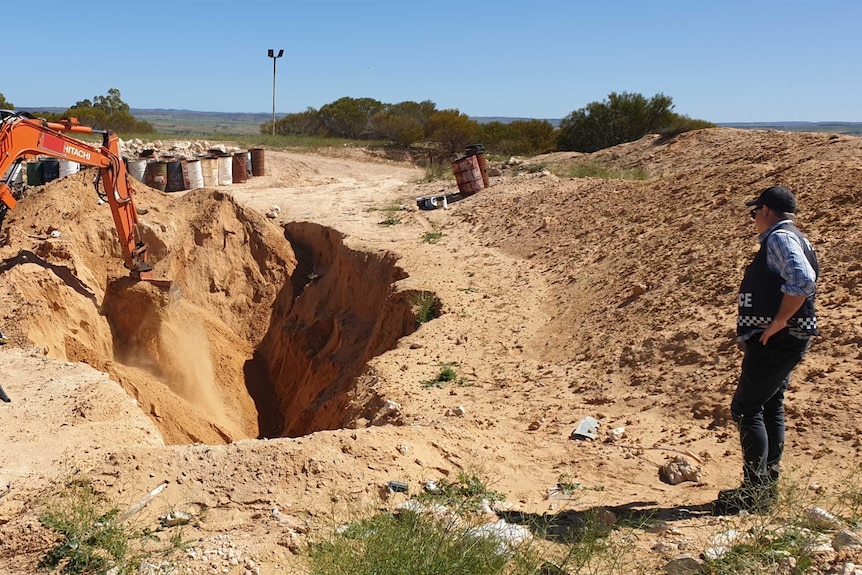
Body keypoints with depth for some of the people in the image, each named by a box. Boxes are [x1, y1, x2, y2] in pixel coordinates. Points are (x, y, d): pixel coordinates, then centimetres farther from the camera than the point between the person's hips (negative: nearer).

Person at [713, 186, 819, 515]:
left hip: (776, 341, -11)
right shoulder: (786, 239, 19)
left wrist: (778, 323, -24)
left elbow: (803, 280, -30)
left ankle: (755, 491, -4)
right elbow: (800, 280, 22)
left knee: (746, 408, -8)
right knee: (770, 408, 14)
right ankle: (767, 486, 21)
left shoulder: (780, 238, -13)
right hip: (778, 342, 11)